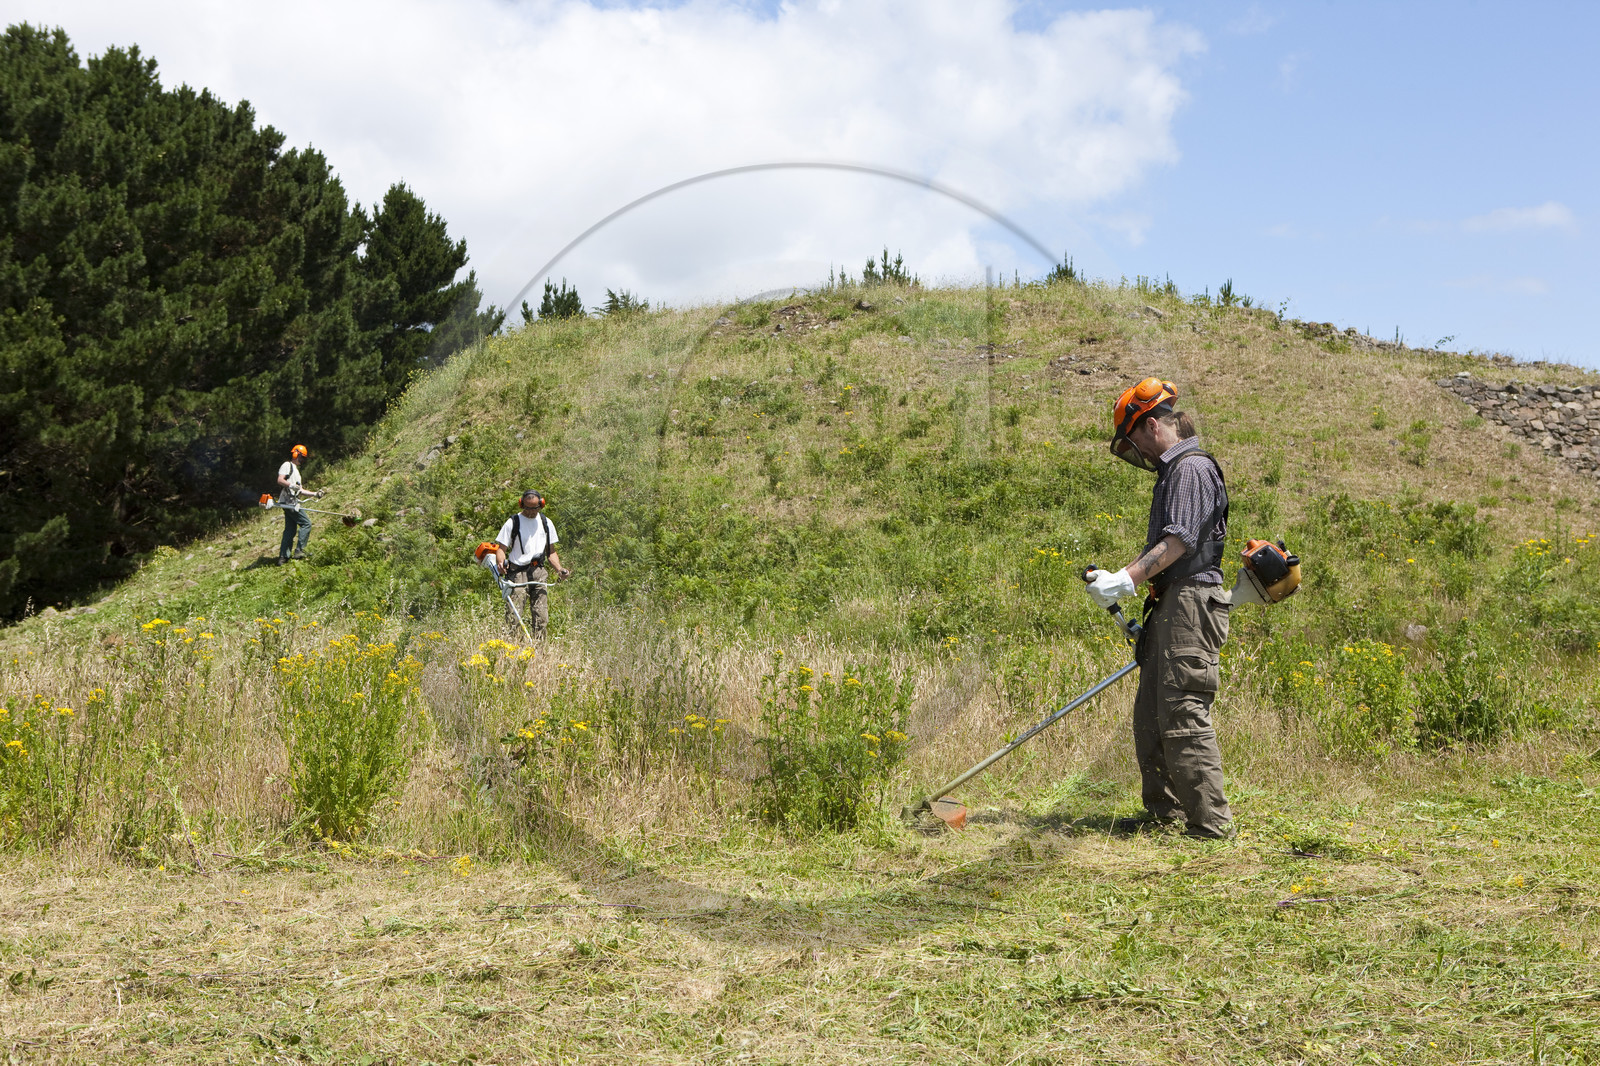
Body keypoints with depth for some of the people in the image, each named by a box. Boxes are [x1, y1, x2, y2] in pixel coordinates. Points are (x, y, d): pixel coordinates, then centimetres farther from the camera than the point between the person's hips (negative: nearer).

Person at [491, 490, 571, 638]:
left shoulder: (546, 522, 15)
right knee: (513, 616, -12)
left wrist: (559, 569, 4)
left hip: (539, 573, 4)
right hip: (517, 573, -4)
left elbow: (551, 551, 20)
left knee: (541, 617, -1)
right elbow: (501, 548, 1)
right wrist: (501, 562, -21)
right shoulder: (513, 522, 3)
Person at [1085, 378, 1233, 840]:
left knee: (1183, 713, -11)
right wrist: (1116, 579, 18)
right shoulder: (1172, 470, 21)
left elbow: (1178, 542, -20)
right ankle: (1163, 811, 21)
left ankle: (1210, 822, -8)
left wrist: (1128, 579, -24)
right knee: (1150, 712, 13)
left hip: (1191, 602, -11)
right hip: (1170, 606, 11)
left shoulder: (1191, 468, -10)